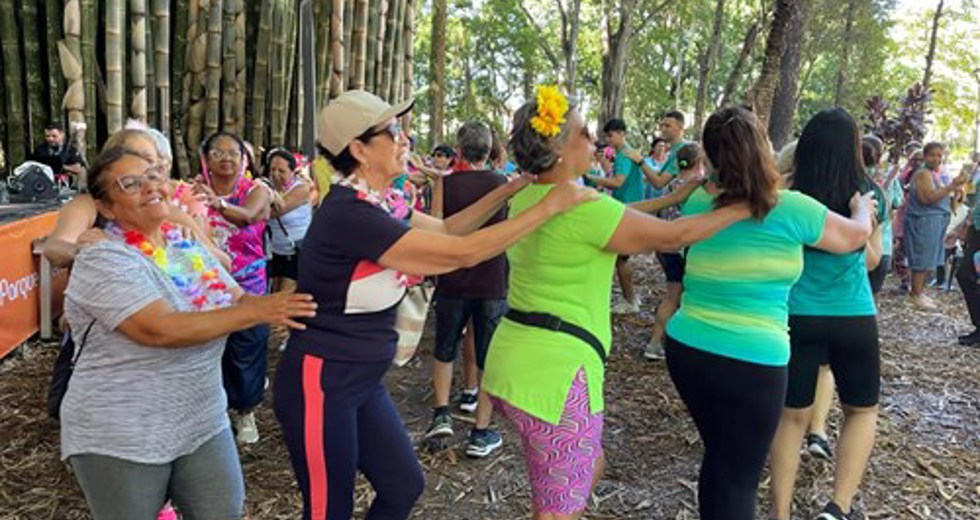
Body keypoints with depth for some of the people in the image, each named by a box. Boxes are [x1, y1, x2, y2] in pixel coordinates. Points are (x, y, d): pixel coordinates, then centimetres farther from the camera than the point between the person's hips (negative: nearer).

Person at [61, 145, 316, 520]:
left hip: (202, 423, 6)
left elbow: (237, 302, 4)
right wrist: (259, 312, -28)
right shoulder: (103, 261, -17)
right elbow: (161, 330, -29)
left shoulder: (188, 247, 5)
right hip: (119, 438, -5)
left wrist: (283, 305, -16)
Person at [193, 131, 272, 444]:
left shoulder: (256, 191, -5)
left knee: (245, 349, 6)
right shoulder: (196, 189, 3)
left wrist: (217, 203, -46)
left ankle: (245, 412, 24)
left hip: (247, 284, -1)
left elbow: (246, 216, -27)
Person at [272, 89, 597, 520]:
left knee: (404, 485, 16)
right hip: (320, 383, -9)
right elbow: (464, 253, -26)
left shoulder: (369, 205, 4)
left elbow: (446, 229, 11)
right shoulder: (352, 214, -26)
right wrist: (551, 205, -20)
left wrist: (511, 189, 1)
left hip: (361, 381, 9)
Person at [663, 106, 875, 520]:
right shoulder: (790, 208, -9)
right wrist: (862, 206, 28)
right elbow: (855, 236, 9)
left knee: (718, 458, 23)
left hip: (686, 348, 5)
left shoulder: (698, 203, 2)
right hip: (751, 360, -5)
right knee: (738, 477, 9)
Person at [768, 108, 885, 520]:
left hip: (796, 317, 0)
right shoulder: (870, 198, -3)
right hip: (854, 318, 1)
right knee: (862, 409, 21)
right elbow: (871, 258, 12)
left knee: (791, 415, 11)